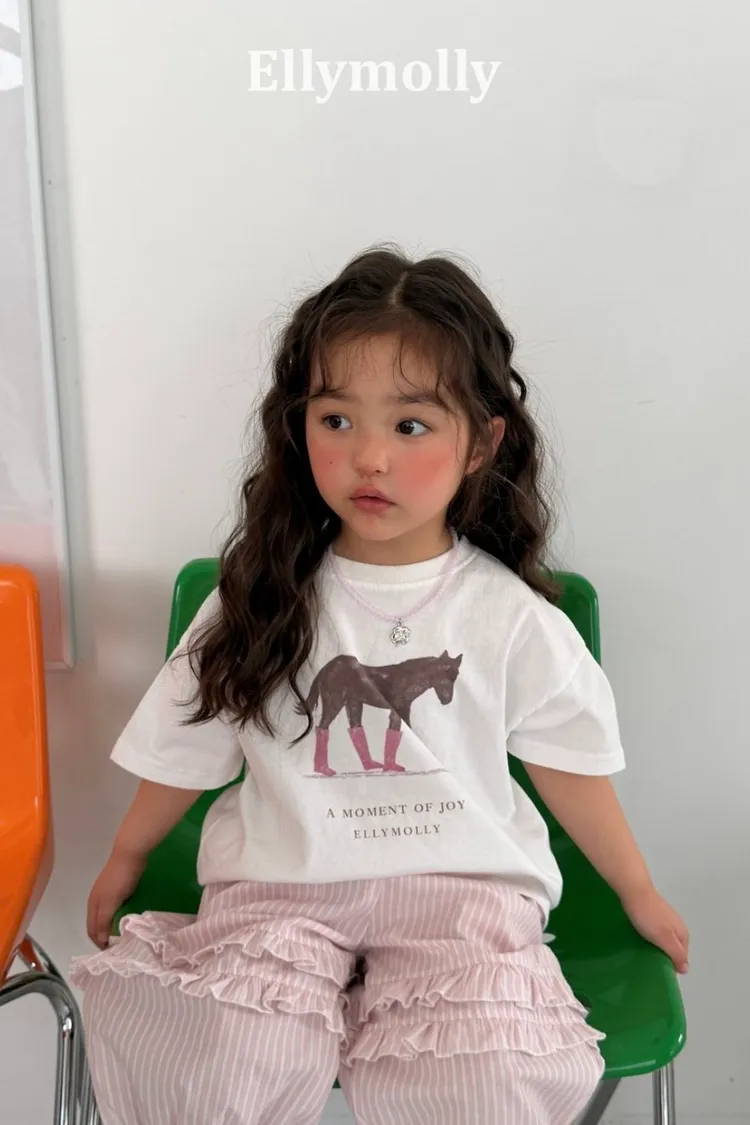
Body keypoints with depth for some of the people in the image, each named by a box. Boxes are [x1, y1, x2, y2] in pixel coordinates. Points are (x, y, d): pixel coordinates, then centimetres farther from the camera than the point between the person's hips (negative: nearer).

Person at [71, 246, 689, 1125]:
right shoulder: (266, 597, 1)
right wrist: (123, 864, 22)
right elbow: (188, 745, 12)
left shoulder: (508, 615, -2)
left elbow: (568, 765, 10)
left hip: (463, 883, 0)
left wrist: (641, 897, 19)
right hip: (281, 884, 1)